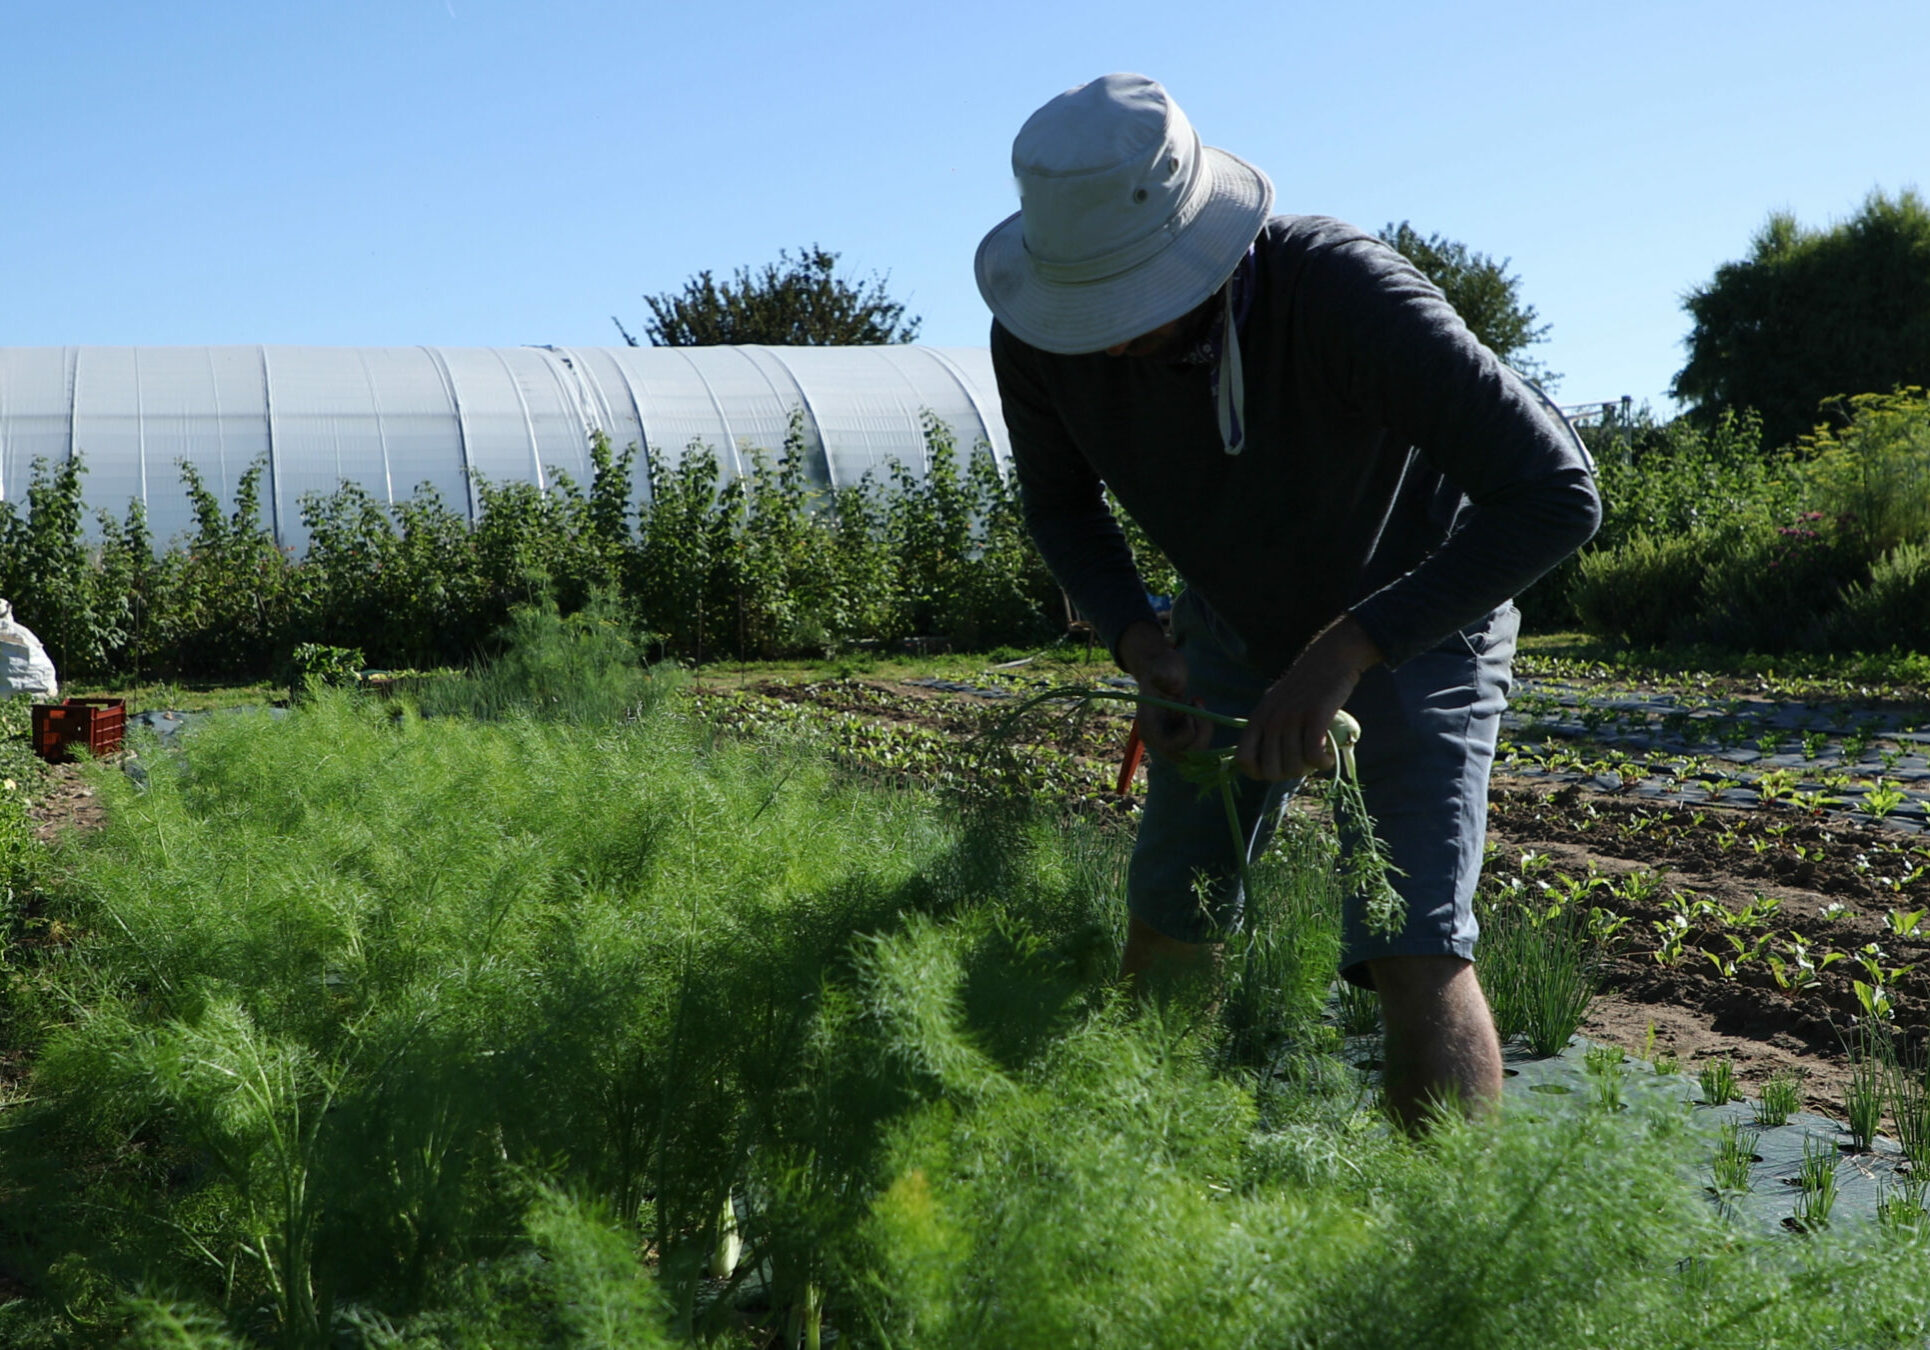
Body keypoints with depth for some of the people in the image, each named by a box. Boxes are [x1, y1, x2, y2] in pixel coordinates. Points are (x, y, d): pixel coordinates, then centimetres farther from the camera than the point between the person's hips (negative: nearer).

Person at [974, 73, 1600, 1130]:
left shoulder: (1347, 297, -40)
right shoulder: (1039, 337, -25)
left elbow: (1557, 495, -39)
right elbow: (1060, 504, -3)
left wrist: (1342, 654, -42)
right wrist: (1139, 645, -21)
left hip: (1418, 623, -4)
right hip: (1232, 627, 4)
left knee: (1414, 951, -18)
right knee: (1169, 923, 7)